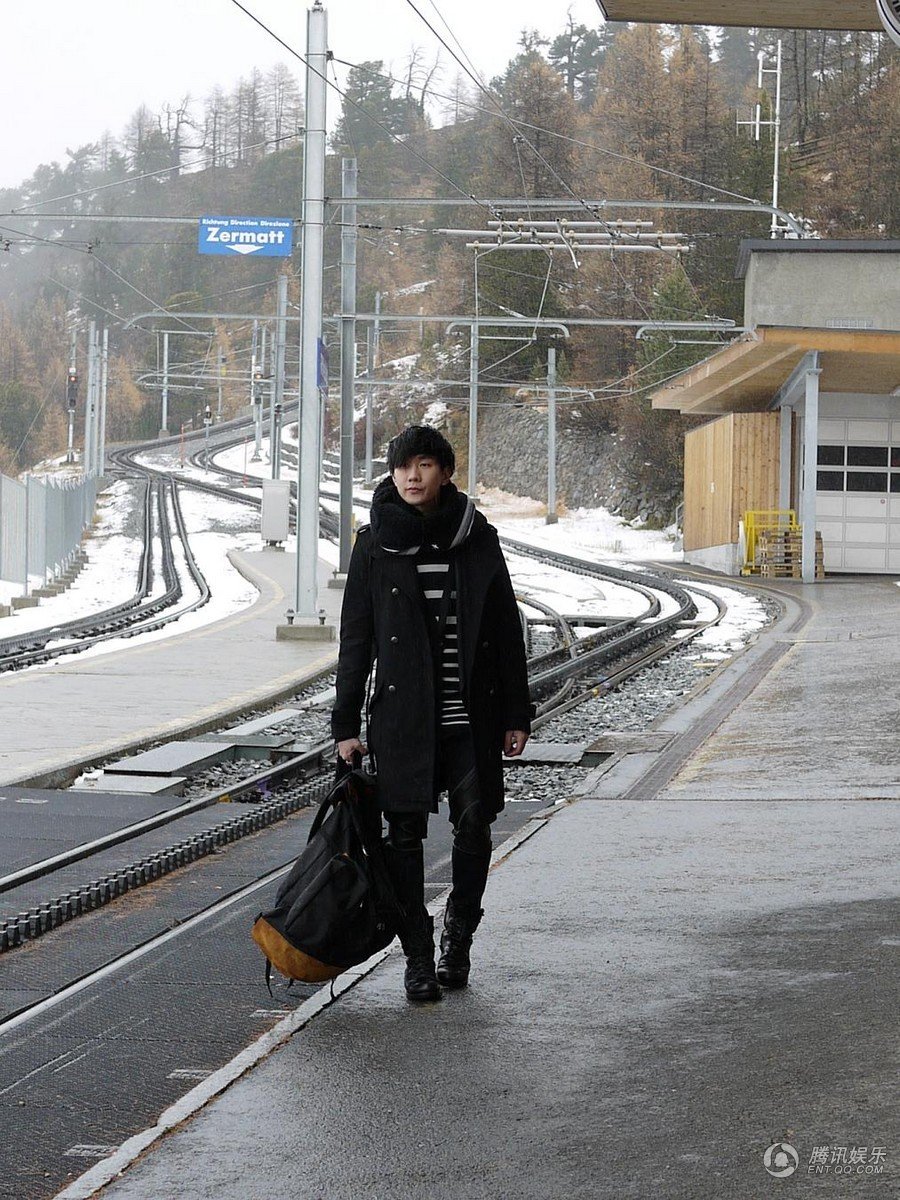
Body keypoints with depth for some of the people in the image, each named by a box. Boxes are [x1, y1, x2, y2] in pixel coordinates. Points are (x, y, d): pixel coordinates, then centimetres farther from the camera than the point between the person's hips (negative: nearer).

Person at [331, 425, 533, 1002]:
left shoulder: (478, 539, 3)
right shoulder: (375, 544, 2)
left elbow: (508, 631, 6)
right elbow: (356, 639, 4)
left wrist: (516, 714, 4)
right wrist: (346, 725, 1)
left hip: (472, 716, 1)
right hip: (402, 714, -1)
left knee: (475, 826, 3)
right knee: (406, 834, -1)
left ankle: (457, 939, 23)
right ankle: (419, 958, 7)